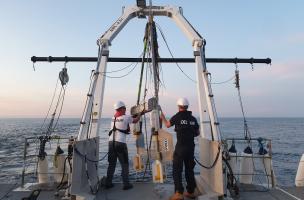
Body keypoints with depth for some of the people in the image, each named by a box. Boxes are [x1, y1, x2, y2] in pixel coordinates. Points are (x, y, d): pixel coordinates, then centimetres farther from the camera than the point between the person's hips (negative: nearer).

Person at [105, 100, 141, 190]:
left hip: (111, 142, 6)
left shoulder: (113, 118, 13)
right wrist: (140, 114, 32)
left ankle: (108, 183, 22)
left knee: (111, 163, 16)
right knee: (125, 164, 7)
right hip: (120, 143, -6)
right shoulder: (126, 117, -3)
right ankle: (126, 184, 12)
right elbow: (136, 120, 15)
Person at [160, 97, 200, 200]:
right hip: (191, 147, 5)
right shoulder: (193, 118, 6)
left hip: (180, 147, -5)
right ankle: (190, 192, 25)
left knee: (177, 170, 2)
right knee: (189, 169, 16)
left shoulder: (177, 116, -6)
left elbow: (167, 125, 12)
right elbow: (197, 133, 12)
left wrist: (163, 117, 30)